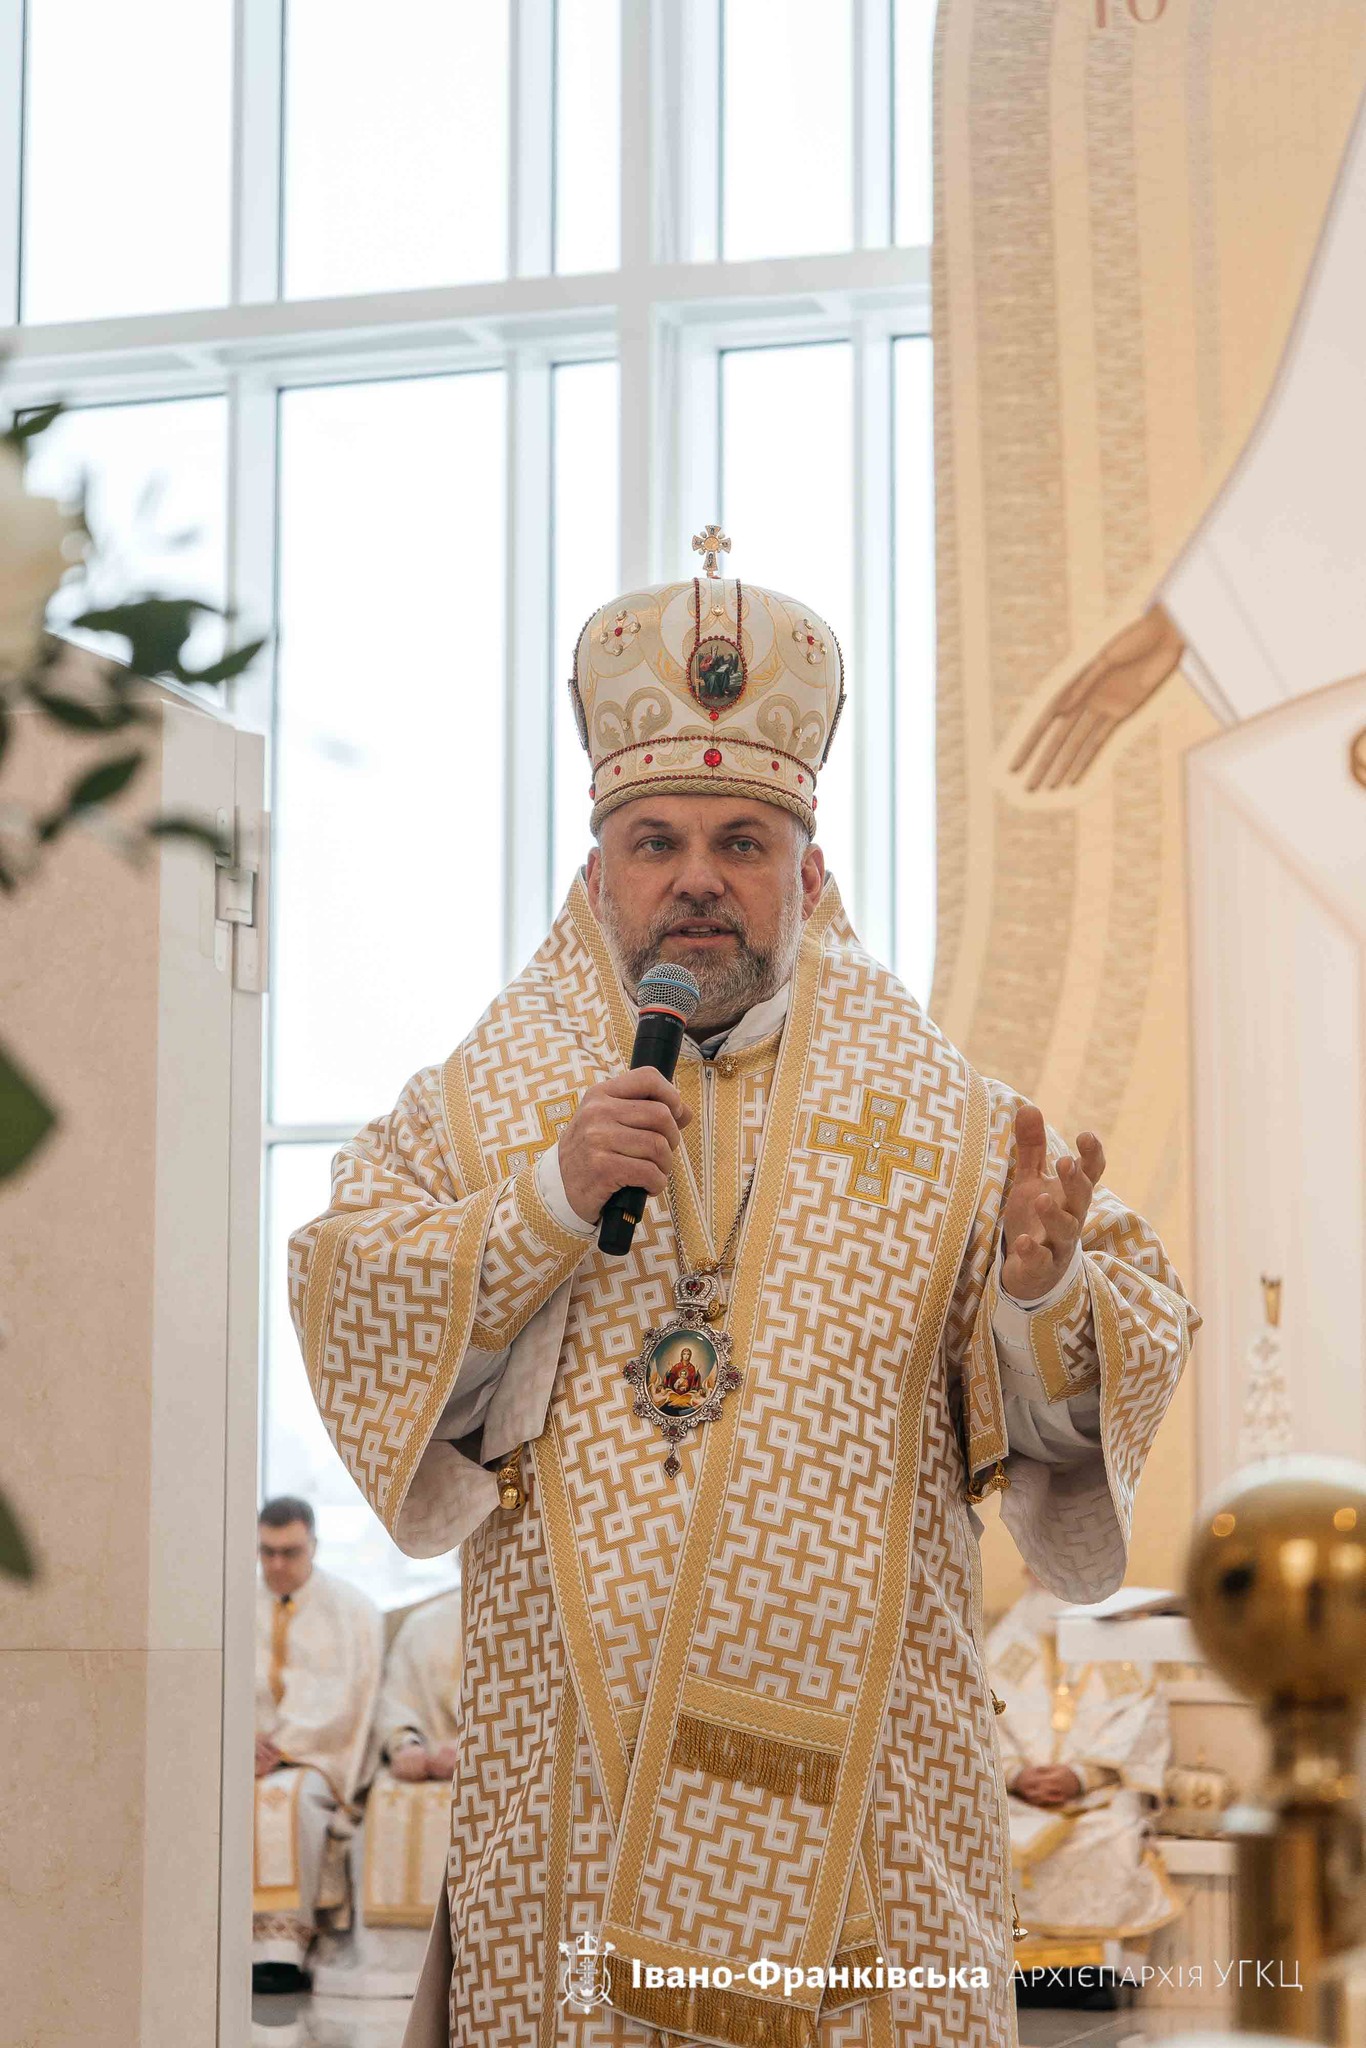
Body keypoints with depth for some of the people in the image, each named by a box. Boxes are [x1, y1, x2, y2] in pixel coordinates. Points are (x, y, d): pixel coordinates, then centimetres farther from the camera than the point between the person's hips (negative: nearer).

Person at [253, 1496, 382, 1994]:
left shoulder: (350, 1609, 2)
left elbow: (342, 1702, -7)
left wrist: (283, 1747, -17)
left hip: (317, 1757, -3)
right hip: (246, 1752, 3)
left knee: (287, 1796, -37)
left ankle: (281, 1949, -41)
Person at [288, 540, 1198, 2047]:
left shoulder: (932, 1104, 9)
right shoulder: (485, 1097, 9)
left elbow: (1069, 1410, 3)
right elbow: (343, 1323, -1)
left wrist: (1045, 1287, -18)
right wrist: (551, 1200, -12)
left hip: (859, 1742, 0)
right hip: (571, 1745, 0)